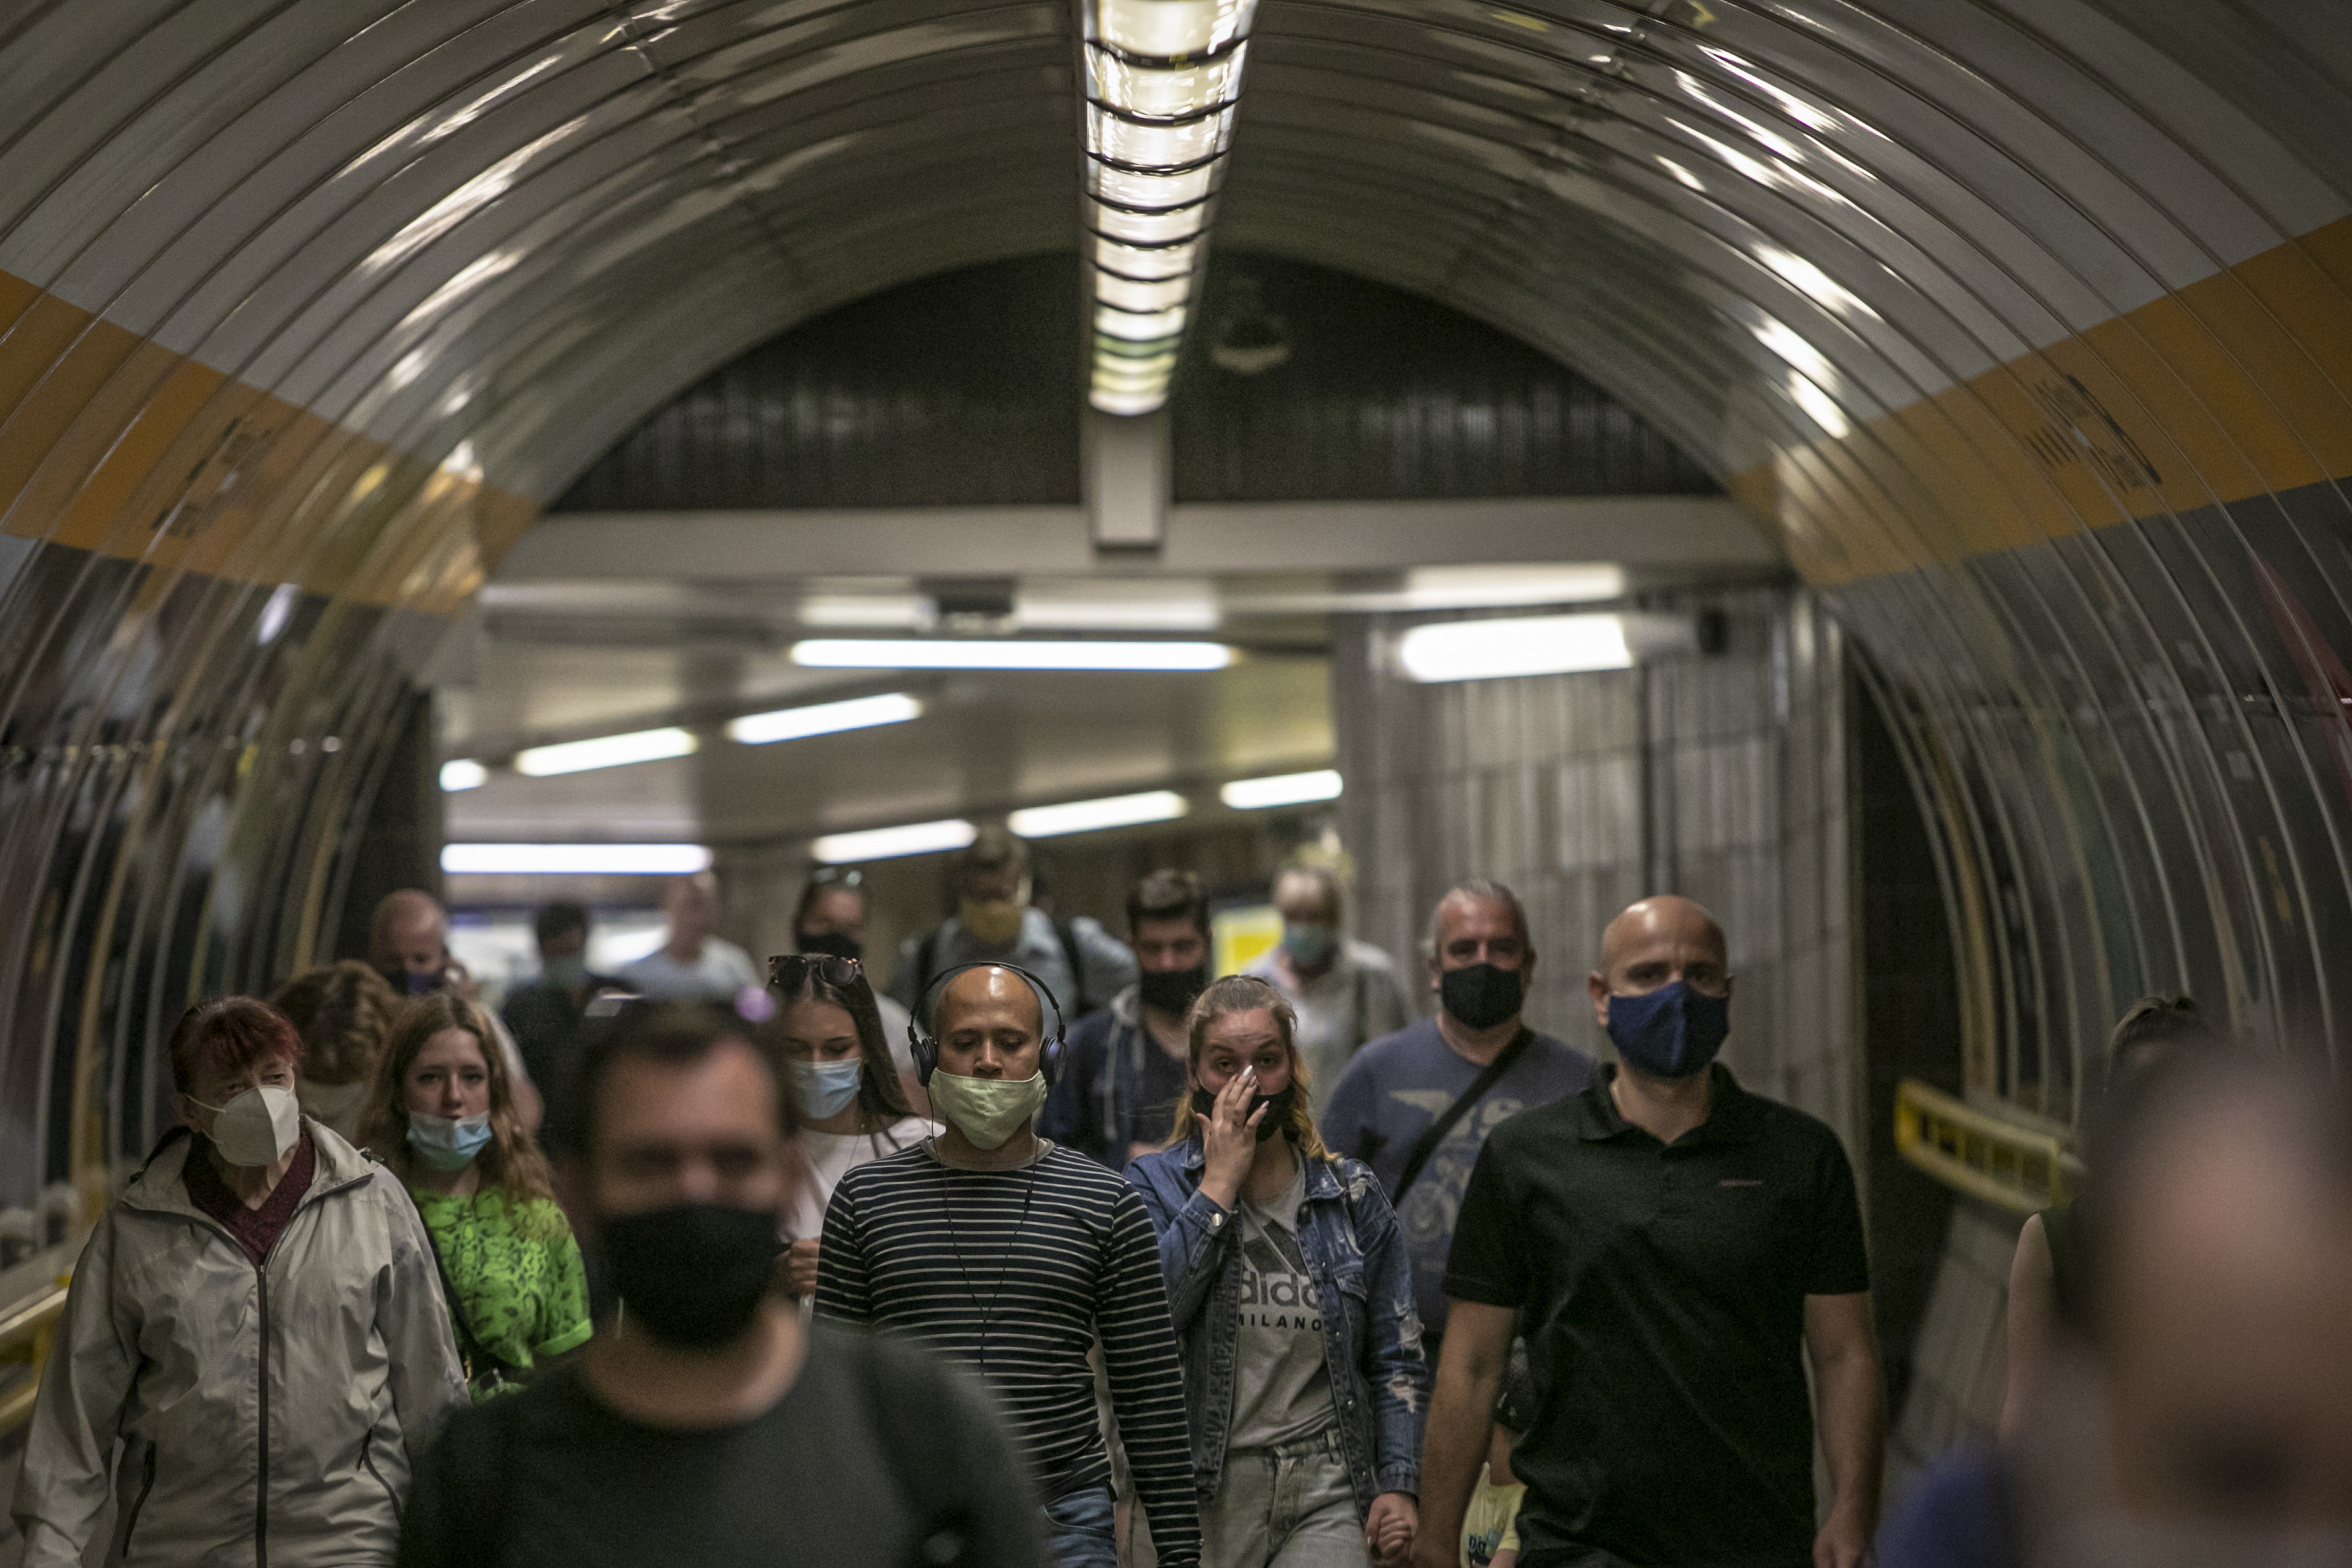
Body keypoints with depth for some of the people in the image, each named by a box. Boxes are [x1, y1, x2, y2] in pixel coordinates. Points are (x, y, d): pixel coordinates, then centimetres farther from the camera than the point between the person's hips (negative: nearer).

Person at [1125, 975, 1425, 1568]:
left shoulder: (1351, 1196, 9)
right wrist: (1219, 1184, -11)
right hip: (1205, 1492, -1)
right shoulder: (1154, 1185, 3)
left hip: (1328, 1495, 1)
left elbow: (1396, 1358, 12)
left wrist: (1399, 1482, 1)